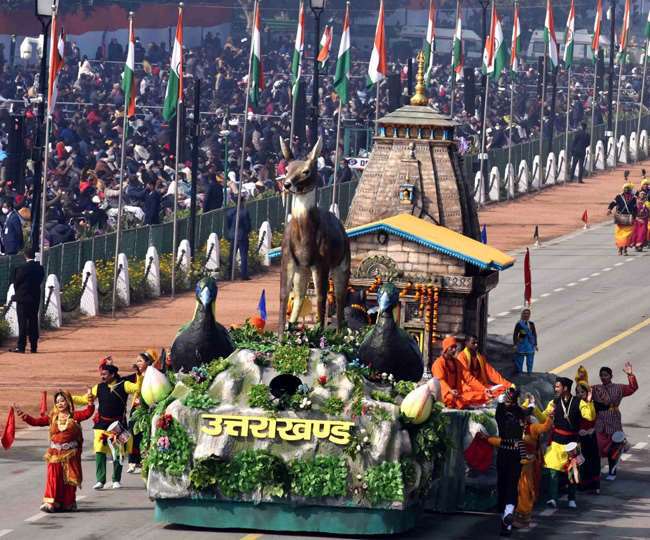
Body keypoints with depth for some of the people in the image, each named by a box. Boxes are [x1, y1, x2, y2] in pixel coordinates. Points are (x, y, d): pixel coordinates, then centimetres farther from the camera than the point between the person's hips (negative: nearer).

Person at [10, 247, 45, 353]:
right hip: (36, 298, 5)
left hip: (23, 298, -5)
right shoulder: (40, 268, 1)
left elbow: (16, 282, -6)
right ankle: (34, 346, 12)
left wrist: (17, 294, 12)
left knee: (22, 323, -2)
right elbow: (40, 281, 5)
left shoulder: (22, 268, -14)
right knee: (33, 323, 10)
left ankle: (21, 346, -5)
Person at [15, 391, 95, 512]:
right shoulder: (52, 417, 8)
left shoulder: (74, 416, 0)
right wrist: (24, 416, -5)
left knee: (69, 478, 3)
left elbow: (87, 413, -15)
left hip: (70, 453, -2)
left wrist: (90, 403, -30)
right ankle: (51, 503, -7)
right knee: (53, 477, -6)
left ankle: (68, 503, 14)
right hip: (55, 453, 2)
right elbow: (36, 421, 5)